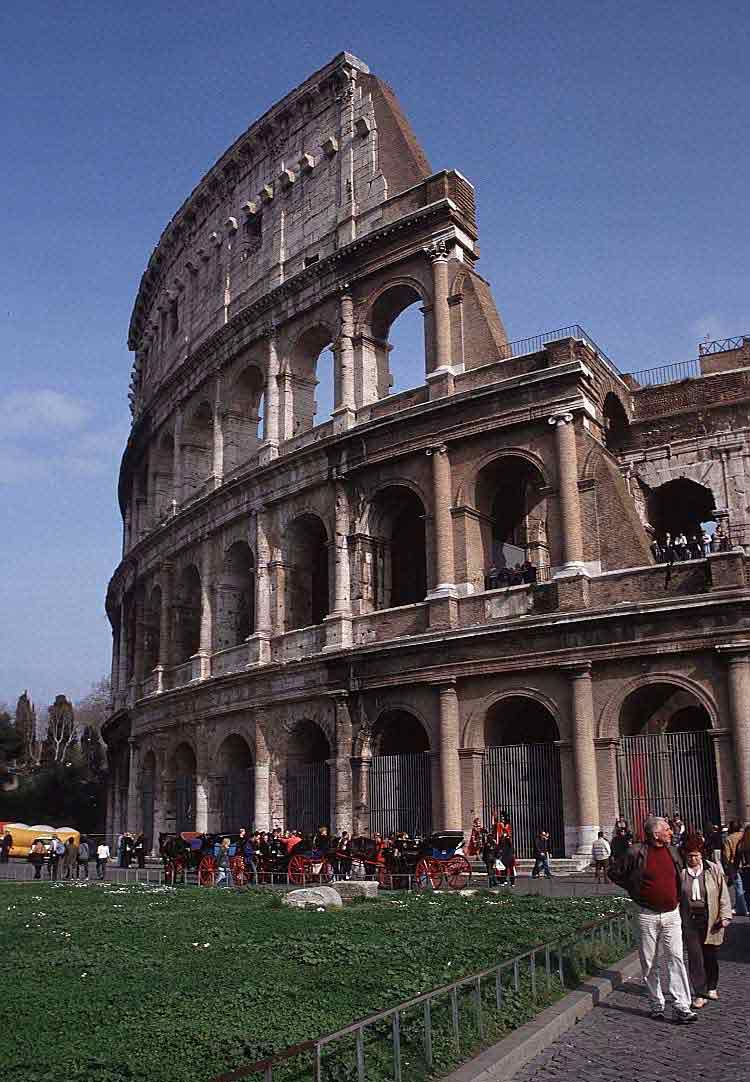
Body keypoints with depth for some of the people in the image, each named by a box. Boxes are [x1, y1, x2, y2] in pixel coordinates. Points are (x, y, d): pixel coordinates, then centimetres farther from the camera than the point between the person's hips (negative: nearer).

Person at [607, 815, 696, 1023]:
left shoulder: (672, 851, 5)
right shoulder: (636, 853, -11)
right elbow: (613, 872, 0)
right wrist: (634, 889, 0)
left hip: (671, 914, 3)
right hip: (647, 915, -3)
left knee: (676, 958, -5)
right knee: (649, 963, 6)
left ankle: (682, 1007, -5)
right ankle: (656, 1005, 19)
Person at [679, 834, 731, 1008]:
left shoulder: (713, 870, -1)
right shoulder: (680, 872, -4)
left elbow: (723, 894, 3)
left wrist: (725, 915, -3)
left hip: (711, 921, 1)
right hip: (690, 922, -1)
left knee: (710, 955, 12)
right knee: (695, 957, -3)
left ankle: (711, 988, 33)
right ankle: (699, 994, 6)